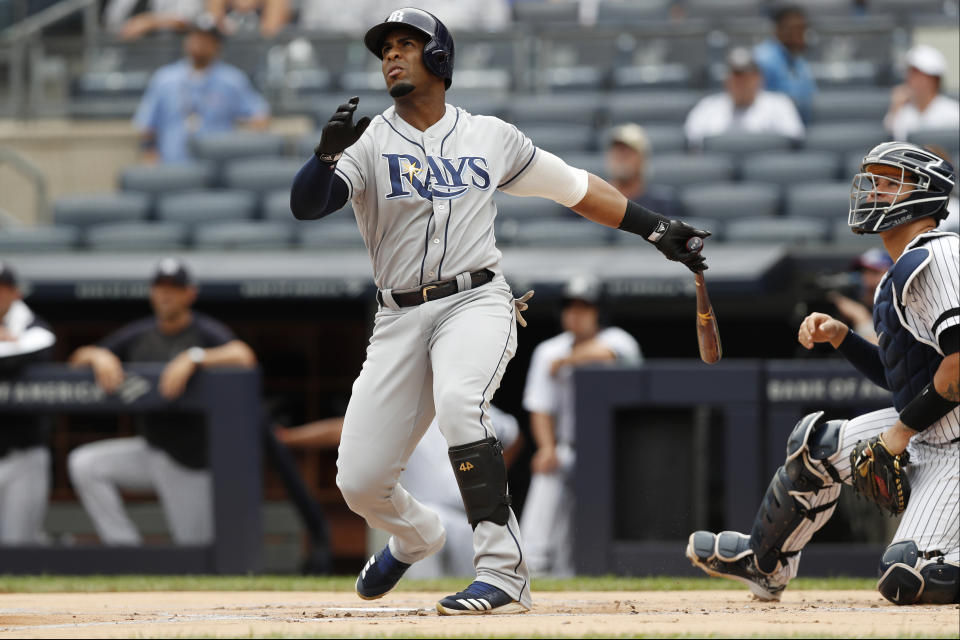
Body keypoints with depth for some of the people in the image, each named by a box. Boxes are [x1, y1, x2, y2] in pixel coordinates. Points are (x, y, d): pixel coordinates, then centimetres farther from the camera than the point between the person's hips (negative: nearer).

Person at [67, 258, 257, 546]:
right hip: (150, 451, 5)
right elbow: (78, 359, 7)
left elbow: (244, 356, -30)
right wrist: (98, 355, -17)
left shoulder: (206, 332, -10)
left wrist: (194, 358, -41)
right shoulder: (139, 335, 6)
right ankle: (124, 550, -10)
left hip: (190, 462, -5)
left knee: (195, 554, -6)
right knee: (84, 464, -13)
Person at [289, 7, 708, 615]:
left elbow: (576, 188, 20)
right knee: (359, 481, -3)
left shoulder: (492, 137, 10)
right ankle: (415, 534, 36)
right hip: (400, 317, 2)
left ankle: (504, 571, -35)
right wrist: (329, 154, -31)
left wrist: (657, 227, 16)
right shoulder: (370, 142, 4)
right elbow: (305, 205, -12)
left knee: (457, 400, -36)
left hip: (476, 300, -2)